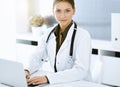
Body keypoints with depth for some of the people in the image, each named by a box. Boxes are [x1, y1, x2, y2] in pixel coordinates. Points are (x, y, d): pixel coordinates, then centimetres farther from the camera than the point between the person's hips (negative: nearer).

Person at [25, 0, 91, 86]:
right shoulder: (49, 33, 4)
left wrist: (47, 78, -31)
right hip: (56, 83, 4)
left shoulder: (83, 35, -13)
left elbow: (81, 71, -21)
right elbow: (38, 57, 8)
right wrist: (27, 71, -13)